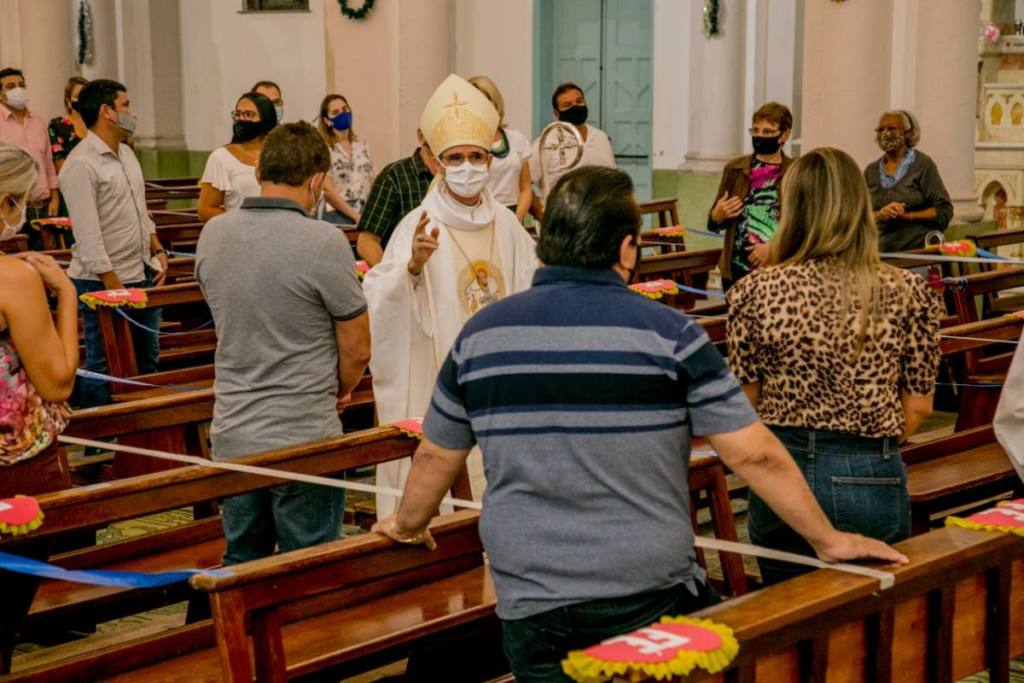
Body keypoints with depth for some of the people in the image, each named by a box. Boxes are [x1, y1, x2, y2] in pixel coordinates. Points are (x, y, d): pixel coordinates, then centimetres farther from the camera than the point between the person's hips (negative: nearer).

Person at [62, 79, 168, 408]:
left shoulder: (126, 153, 11)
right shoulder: (81, 164, -18)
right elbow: (88, 235, -21)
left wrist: (157, 250, 9)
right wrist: (114, 287, -21)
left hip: (143, 274, 9)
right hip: (104, 281, -9)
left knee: (147, 360, 17)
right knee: (103, 367, -1)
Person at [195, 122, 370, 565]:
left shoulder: (212, 235, 2)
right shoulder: (323, 243, -17)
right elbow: (357, 350, -10)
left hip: (232, 434, 6)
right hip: (303, 438, -5)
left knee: (240, 569, 17)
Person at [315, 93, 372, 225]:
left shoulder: (362, 144, 15)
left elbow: (372, 184, 15)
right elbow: (328, 191, -8)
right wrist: (356, 216, -11)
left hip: (365, 211, 5)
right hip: (338, 214, -5)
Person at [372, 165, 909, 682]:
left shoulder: (481, 333, 1)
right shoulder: (667, 334, -10)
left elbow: (436, 456, 11)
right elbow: (754, 455, -9)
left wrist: (408, 524, 30)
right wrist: (829, 541, 3)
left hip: (529, 605, 3)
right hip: (652, 602, -3)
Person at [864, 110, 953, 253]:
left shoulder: (923, 164, -1)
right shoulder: (871, 170, 11)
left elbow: (944, 211, -3)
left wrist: (906, 216, -12)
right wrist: (881, 214, -10)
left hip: (919, 248, -3)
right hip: (883, 250, 3)